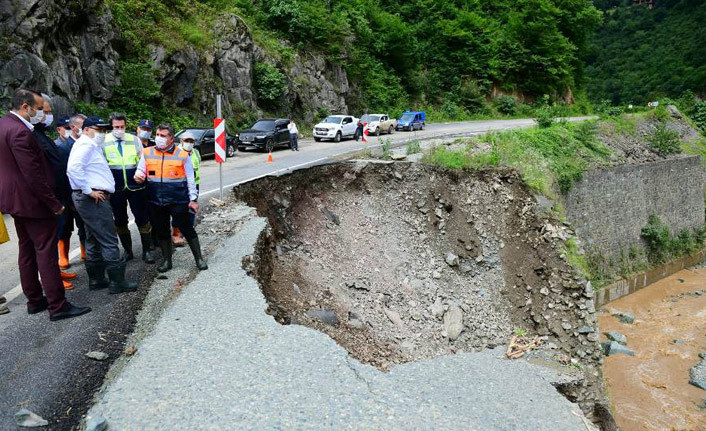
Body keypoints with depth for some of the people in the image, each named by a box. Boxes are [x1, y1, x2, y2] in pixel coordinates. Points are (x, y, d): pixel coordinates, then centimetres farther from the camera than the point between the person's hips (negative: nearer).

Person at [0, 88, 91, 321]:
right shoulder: (20, 132, -22)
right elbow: (33, 174, -24)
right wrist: (54, 203, -18)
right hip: (32, 201, -10)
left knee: (27, 251, 15)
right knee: (46, 252, -5)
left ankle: (34, 300, 25)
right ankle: (58, 305, 0)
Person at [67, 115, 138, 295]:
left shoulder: (92, 146, 21)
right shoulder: (86, 145, -11)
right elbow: (74, 168, -26)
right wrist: (89, 191, -22)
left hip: (94, 198, 11)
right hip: (93, 199, -11)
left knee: (94, 241, 15)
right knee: (109, 240, -8)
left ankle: (96, 279, 23)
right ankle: (117, 281, -3)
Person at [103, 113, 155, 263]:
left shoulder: (134, 140, 3)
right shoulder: (104, 141, -1)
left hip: (135, 186, 0)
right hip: (115, 188, 0)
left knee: (142, 218, 3)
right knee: (120, 221, 10)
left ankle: (146, 251, 15)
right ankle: (127, 251, 25)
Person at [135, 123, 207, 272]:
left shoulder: (182, 155, -1)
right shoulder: (147, 153, 5)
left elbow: (190, 179, 2)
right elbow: (140, 171, 13)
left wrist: (193, 199, 0)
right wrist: (138, 176, -12)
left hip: (178, 201, -3)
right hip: (156, 202, 3)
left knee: (187, 230, 3)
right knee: (162, 232, 14)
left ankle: (199, 258, 15)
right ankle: (167, 260, 28)